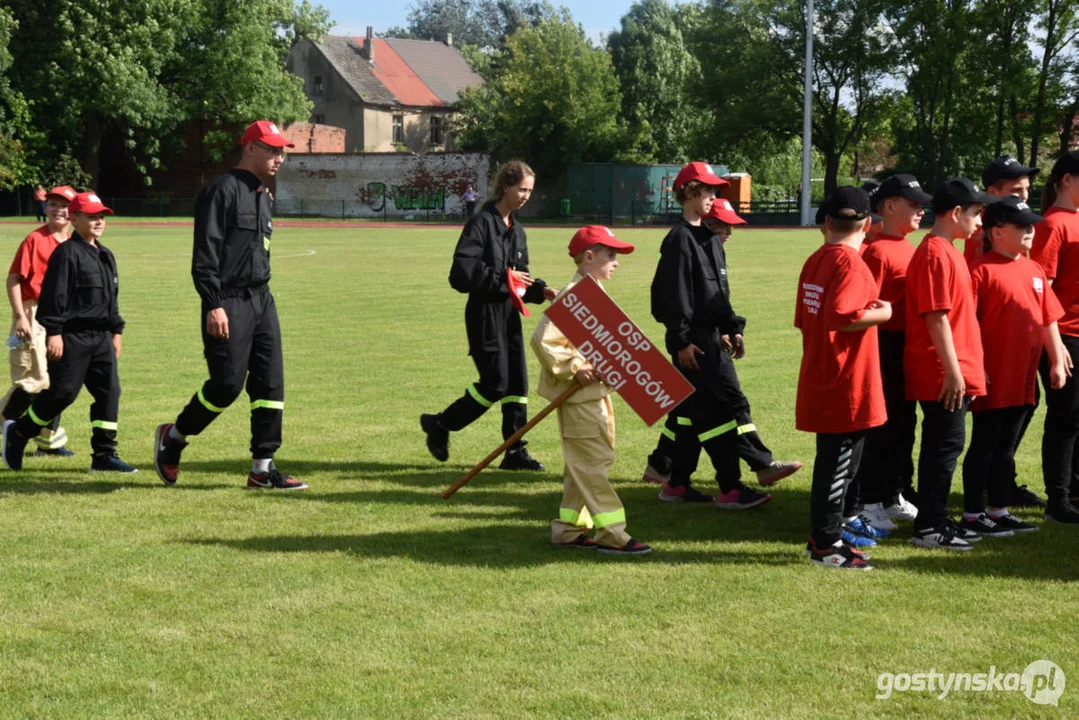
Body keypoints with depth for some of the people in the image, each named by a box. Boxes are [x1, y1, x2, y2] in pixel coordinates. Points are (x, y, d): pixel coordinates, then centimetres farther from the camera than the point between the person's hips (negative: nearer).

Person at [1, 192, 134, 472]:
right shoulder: (67, 253, -10)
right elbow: (54, 295, -15)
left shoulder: (106, 256, 17)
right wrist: (53, 332, -19)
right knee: (62, 392, -7)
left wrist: (117, 330, 21)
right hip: (72, 336, -8)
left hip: (101, 336, 8)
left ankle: (104, 454, 4)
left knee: (109, 391, 0)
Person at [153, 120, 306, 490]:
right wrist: (214, 305, -22)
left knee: (270, 382, 4)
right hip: (228, 303, -9)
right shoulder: (223, 190, -11)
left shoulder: (264, 196, 17)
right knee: (227, 383, -10)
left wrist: (259, 299, 19)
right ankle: (172, 436, 13)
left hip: (261, 299, 9)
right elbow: (204, 255, -16)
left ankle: (263, 468, 7)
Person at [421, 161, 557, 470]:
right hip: (485, 313, -8)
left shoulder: (516, 229, 14)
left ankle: (515, 451, 13)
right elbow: (462, 271, -20)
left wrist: (541, 290, 1)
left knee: (518, 381, 6)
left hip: (509, 312, 8)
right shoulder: (482, 223, -13)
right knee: (496, 382, -9)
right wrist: (503, 278, -19)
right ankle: (439, 424, 9)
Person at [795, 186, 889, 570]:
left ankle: (822, 538, 24)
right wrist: (882, 313, -12)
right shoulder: (850, 262, -16)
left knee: (831, 461, 17)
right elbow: (841, 317, -27)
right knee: (839, 462, -2)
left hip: (820, 380, 9)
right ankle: (827, 543, 3)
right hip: (847, 384, -9)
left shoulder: (815, 261, 11)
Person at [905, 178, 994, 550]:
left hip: (955, 370, 10)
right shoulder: (935, 254, -16)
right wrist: (952, 370, -20)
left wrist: (966, 367, 21)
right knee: (946, 443, -5)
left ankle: (935, 520, 21)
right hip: (942, 374, -10)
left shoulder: (947, 251, 16)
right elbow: (936, 316, -20)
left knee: (944, 444, 13)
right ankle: (928, 527, 0)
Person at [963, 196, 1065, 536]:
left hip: (1023, 377, 7)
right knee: (984, 444, 1)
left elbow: (1048, 319, 15)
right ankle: (973, 514, 10)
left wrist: (1056, 361, 12)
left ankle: (999, 510, 25)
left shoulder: (1034, 270, 10)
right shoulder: (982, 270, -12)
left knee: (1006, 446, 15)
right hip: (993, 378, -7)